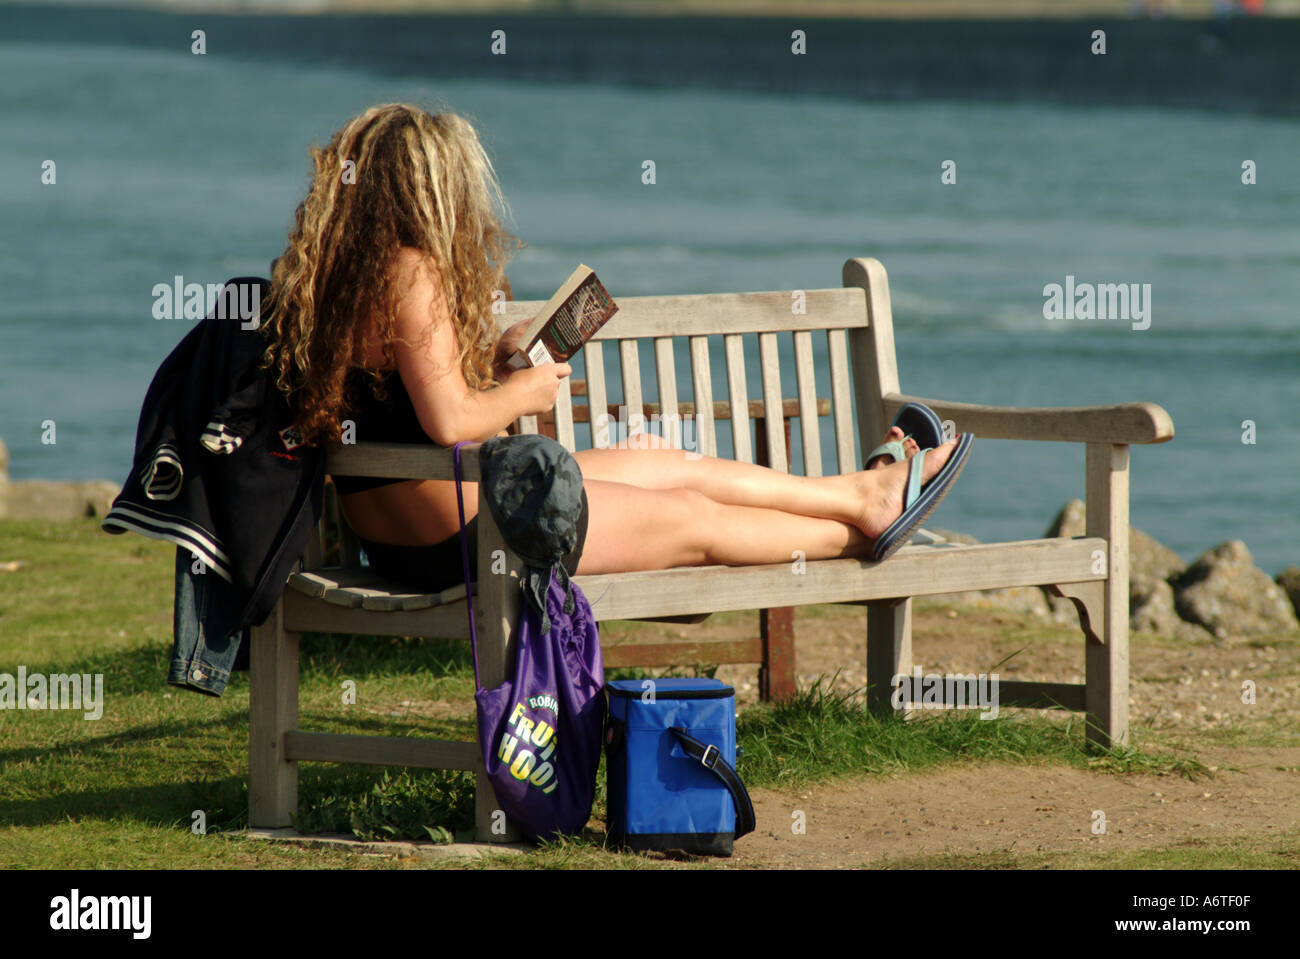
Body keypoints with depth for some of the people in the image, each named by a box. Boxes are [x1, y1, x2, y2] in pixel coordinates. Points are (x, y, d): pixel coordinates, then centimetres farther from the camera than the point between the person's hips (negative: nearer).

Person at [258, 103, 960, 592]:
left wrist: (494, 357, 8)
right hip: (461, 537, -10)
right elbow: (450, 422, -28)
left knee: (673, 465, 24)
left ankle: (858, 491, 39)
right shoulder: (412, 272, -24)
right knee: (692, 519, 12)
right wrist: (521, 394, -9)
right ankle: (859, 525, 34)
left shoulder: (338, 272, 6)